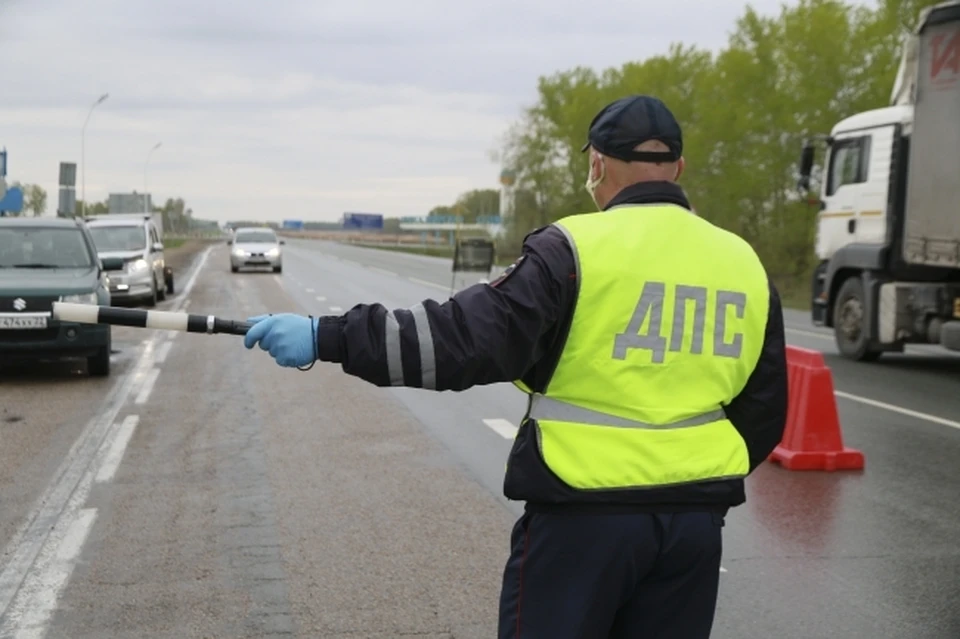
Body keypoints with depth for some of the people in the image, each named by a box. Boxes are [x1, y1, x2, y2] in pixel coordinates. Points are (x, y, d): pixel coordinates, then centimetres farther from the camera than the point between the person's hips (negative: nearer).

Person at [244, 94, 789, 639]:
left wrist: (329, 338, -18)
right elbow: (765, 410, 11)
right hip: (696, 518, 5)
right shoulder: (744, 263, 5)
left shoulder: (577, 249, -12)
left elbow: (472, 338, -20)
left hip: (584, 515, -5)